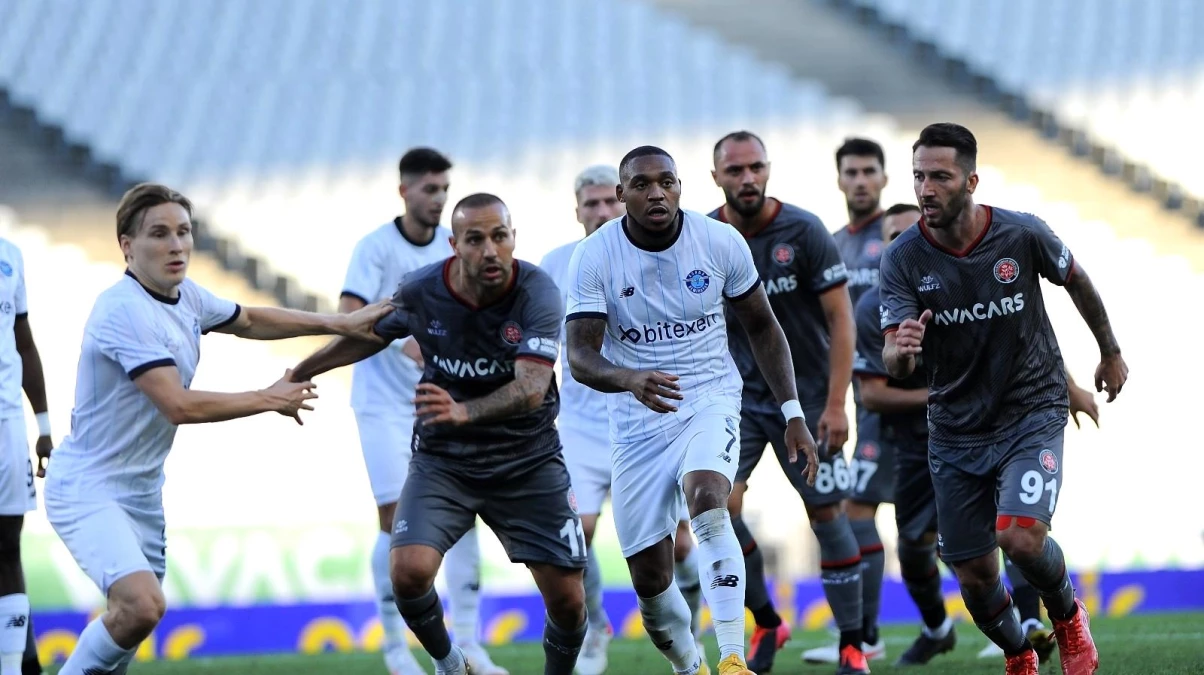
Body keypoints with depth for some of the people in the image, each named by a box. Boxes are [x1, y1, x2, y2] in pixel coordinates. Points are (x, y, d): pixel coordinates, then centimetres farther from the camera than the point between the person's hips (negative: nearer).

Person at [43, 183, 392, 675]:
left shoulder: (184, 295, 3)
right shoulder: (126, 310, -24)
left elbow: (248, 321, 24)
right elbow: (180, 406, -27)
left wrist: (341, 323, 20)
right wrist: (269, 399, -15)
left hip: (142, 487, 9)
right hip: (88, 487, -9)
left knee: (138, 615, 12)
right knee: (141, 606, -27)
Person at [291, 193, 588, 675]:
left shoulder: (537, 293, -20)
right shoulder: (420, 292, -13)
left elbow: (531, 389, -33)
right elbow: (370, 336, 10)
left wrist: (463, 411, -50)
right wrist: (300, 373, 20)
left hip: (528, 462, -1)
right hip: (441, 459, 1)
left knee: (567, 600, -5)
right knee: (408, 571, -20)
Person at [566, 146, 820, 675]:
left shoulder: (721, 243, -7)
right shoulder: (593, 258, -11)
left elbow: (762, 326, 7)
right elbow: (580, 357, -17)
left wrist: (792, 413, 3)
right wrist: (631, 380, -38)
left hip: (711, 401, -1)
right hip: (637, 425, 1)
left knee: (706, 498, -32)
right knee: (650, 579, 1)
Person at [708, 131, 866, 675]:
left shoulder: (803, 232, -12)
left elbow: (841, 319, -10)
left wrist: (835, 404, -16)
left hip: (806, 395, -2)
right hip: (738, 396, 2)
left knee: (826, 514, 2)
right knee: (718, 506, -15)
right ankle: (765, 623, 4)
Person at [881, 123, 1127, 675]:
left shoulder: (1022, 235, -14)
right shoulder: (903, 259, -12)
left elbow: (1076, 282, 8)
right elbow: (893, 363, -19)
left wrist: (1110, 352, 21)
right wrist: (901, 350, -44)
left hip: (1033, 411, -2)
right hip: (956, 429, 2)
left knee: (1021, 537, -24)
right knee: (974, 576, 3)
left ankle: (1068, 615, 8)